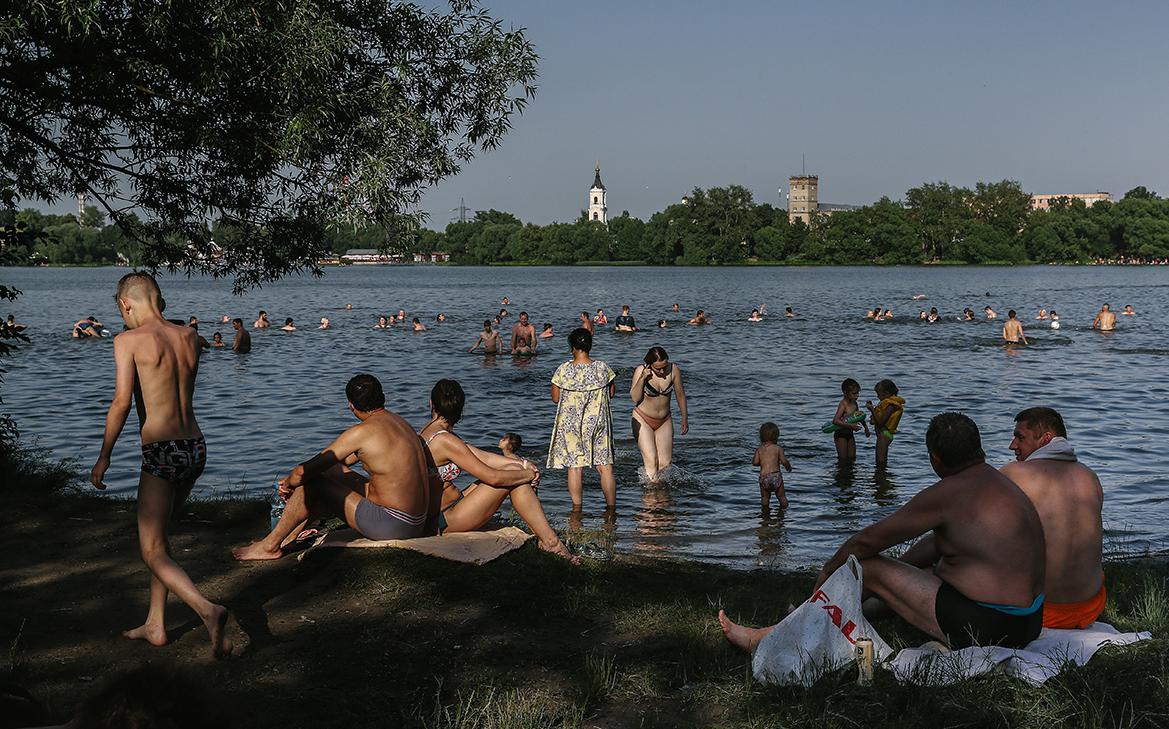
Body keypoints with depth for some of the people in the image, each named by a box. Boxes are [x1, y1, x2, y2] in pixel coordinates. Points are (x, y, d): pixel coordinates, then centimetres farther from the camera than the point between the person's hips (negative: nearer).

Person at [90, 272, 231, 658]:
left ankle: (208, 610, -22)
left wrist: (104, 456, -6)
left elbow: (122, 401, -14)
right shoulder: (190, 336, 9)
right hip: (196, 448, 7)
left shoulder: (130, 340, -8)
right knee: (156, 534, 23)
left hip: (162, 453, -7)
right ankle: (155, 625, 28)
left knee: (152, 551, 0)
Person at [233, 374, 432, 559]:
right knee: (332, 470, 21)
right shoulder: (395, 420, 12)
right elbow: (346, 459, 24)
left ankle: (270, 546, 15)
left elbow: (304, 472, -11)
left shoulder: (362, 432, -16)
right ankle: (287, 538, 32)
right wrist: (295, 477, 25)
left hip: (391, 526, -9)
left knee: (312, 485, 0)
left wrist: (289, 482, 12)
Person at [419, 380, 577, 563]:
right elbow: (492, 477, -21)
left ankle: (546, 538, 5)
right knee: (513, 476, -9)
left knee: (515, 468, 6)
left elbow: (483, 457, 9)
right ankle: (550, 541, -1)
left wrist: (522, 464, 2)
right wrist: (528, 474, -5)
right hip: (445, 521, -9)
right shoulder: (445, 440, -22)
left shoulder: (427, 433, 9)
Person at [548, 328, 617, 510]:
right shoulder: (602, 368, -8)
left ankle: (576, 508, 13)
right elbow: (611, 393, 4)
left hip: (570, 424, -1)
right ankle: (612, 506, 11)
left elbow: (555, 398, -4)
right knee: (605, 466, 8)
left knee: (574, 467, 9)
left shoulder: (563, 370, -12)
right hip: (597, 422, 1)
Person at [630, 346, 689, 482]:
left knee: (665, 464, 1)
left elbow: (680, 395, 3)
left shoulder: (674, 370, -12)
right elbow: (635, 398, -19)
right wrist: (642, 378, -31)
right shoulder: (641, 371, -17)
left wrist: (685, 418, 11)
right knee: (651, 461, -14)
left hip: (664, 422, 3)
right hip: (643, 420, -3)